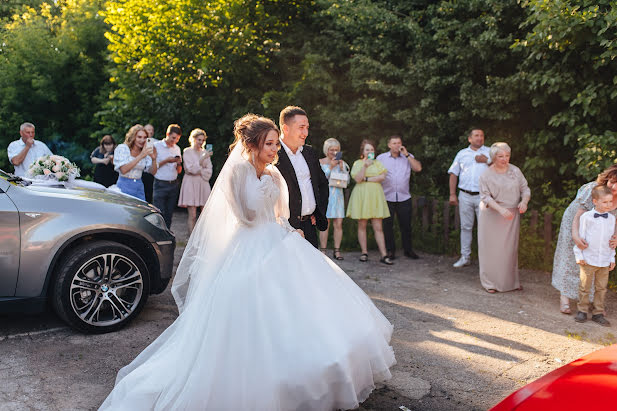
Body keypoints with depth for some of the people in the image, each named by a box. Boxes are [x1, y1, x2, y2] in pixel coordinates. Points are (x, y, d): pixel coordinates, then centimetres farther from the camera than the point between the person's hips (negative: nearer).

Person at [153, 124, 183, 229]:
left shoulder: (177, 148, 14)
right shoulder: (156, 146, -2)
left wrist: (179, 163, -6)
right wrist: (166, 161, -14)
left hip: (174, 184, 5)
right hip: (160, 184, -5)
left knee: (169, 215, 6)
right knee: (159, 214, -9)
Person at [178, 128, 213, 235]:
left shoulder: (205, 152, 14)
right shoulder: (187, 151, 1)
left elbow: (209, 171, 9)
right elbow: (192, 168, -11)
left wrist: (199, 172, -7)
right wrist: (204, 158, -16)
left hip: (203, 183, 4)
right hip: (191, 183, -4)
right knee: (192, 216, -6)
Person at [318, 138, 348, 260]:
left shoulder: (341, 163, 12)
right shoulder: (321, 162, 3)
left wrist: (341, 168, -7)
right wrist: (331, 166, -12)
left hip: (338, 195, 3)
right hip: (325, 194, -3)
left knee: (338, 224, -1)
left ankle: (337, 250, 6)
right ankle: (323, 251, 0)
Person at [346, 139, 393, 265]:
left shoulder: (377, 163, 12)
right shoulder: (357, 163, 6)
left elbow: (382, 177, -3)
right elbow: (358, 179, -7)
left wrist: (366, 179, -8)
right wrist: (365, 166, -18)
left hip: (375, 196, 1)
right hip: (361, 196, -1)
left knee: (378, 227, -3)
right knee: (362, 225, 2)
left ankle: (384, 255, -4)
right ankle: (364, 252, 11)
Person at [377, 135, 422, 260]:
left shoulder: (408, 157, 8)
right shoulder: (381, 158, 5)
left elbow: (418, 168, -7)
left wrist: (406, 154, -9)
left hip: (404, 198, 1)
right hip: (387, 198, -1)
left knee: (406, 225, 6)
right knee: (388, 225, 3)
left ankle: (408, 250, 18)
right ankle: (390, 250, 15)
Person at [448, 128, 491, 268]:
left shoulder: (490, 152, 8)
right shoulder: (462, 153, 13)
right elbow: (453, 174, 11)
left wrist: (487, 160, -10)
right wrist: (452, 194, 4)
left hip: (483, 196, -2)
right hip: (465, 196, 2)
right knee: (465, 227, 7)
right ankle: (465, 257, 17)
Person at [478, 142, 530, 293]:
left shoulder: (515, 171, 5)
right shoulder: (486, 175, -6)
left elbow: (525, 189, 7)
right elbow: (485, 197, -12)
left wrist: (524, 201, -15)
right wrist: (500, 209, -27)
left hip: (512, 216, 4)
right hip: (492, 216, -3)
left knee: (511, 247, 9)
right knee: (491, 248, 0)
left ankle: (511, 280, 23)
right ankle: (490, 282, 11)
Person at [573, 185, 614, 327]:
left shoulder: (611, 218, 6)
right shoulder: (586, 217, -8)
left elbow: (612, 240, 14)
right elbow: (580, 237, -4)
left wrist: (612, 258, 13)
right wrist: (579, 256, -5)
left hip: (605, 261, 4)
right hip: (588, 260, -4)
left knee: (601, 288, 10)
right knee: (585, 287, 4)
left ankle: (598, 313, 20)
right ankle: (582, 311, 18)